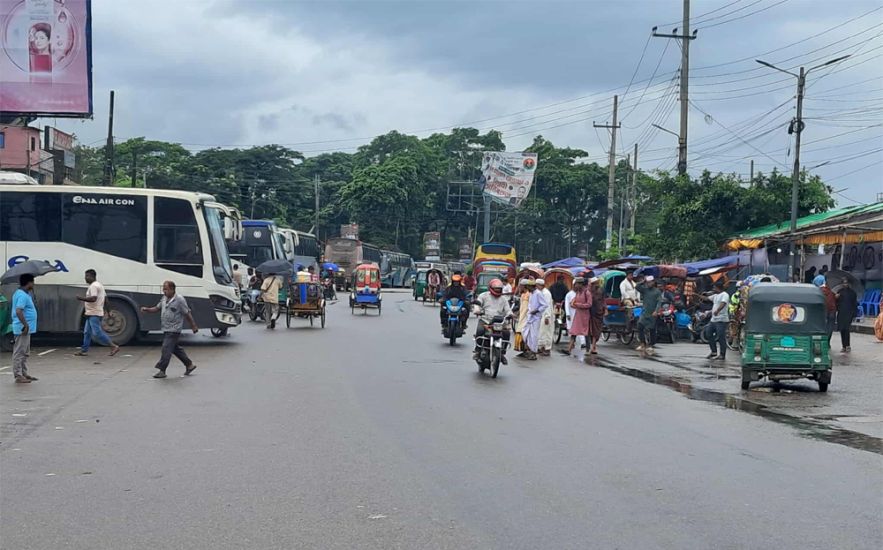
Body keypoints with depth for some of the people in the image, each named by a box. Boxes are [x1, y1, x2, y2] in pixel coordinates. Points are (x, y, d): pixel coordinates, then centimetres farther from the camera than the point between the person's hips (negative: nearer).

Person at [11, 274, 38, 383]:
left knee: (25, 353, 17)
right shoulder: (23, 295, -18)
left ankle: (24, 374, 24)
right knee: (19, 353, -5)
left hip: (26, 329, 11)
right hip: (23, 329, -11)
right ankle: (18, 376, -2)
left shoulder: (20, 293, 14)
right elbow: (18, 311, -29)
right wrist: (25, 325, -27)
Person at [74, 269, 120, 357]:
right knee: (87, 332, 12)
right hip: (92, 314, 11)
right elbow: (105, 300, 22)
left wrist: (81, 298, -20)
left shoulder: (93, 286, -15)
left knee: (97, 333, -12)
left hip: (94, 314, -11)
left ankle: (113, 346, -11)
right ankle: (84, 350, 15)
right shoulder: (99, 285, 18)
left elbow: (93, 298, -28)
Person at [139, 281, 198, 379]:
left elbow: (187, 314, -9)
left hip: (174, 330, -8)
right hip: (166, 329, 8)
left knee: (166, 349, -11)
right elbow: (157, 308, 19)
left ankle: (161, 370, -7)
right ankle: (189, 365, 28)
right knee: (176, 348, 15)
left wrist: (193, 326, -5)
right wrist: (147, 310, 1)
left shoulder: (179, 299, -13)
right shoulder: (164, 298, 9)